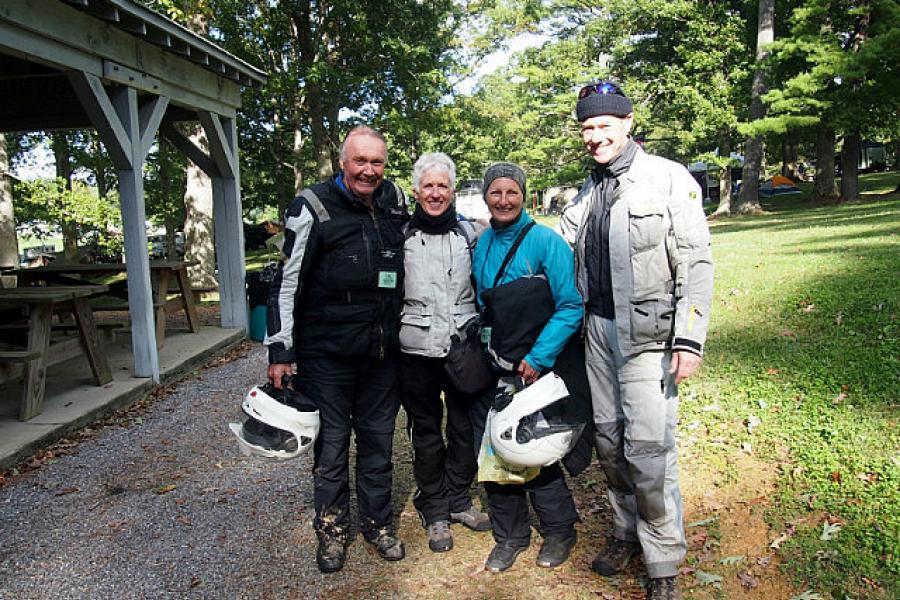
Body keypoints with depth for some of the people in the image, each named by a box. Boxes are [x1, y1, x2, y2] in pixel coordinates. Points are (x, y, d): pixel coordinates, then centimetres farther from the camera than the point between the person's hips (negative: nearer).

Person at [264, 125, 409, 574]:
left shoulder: (394, 201, 5)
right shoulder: (313, 208, -10)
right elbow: (286, 282, -9)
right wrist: (280, 351, -11)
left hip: (382, 351, 4)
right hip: (327, 352, -4)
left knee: (378, 439, 15)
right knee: (332, 441, 9)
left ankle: (377, 522, 33)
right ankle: (332, 529, 28)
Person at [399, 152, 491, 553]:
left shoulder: (471, 233, 5)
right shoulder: (402, 236, 1)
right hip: (417, 350, -1)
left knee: (465, 426, 11)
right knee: (425, 431, 9)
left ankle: (458, 500, 31)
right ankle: (434, 510, 25)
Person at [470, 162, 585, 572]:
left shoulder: (546, 241, -12)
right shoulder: (481, 245, 5)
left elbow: (571, 306, -16)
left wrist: (537, 359, -20)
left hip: (531, 369, -5)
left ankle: (559, 530, 31)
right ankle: (510, 535, 31)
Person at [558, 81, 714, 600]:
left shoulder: (670, 179, -6)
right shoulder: (587, 193, 13)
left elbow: (697, 265, -10)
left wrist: (689, 339, -16)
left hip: (649, 333, -6)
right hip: (600, 329, 6)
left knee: (648, 449, -6)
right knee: (610, 439, 13)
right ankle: (627, 533, 33)